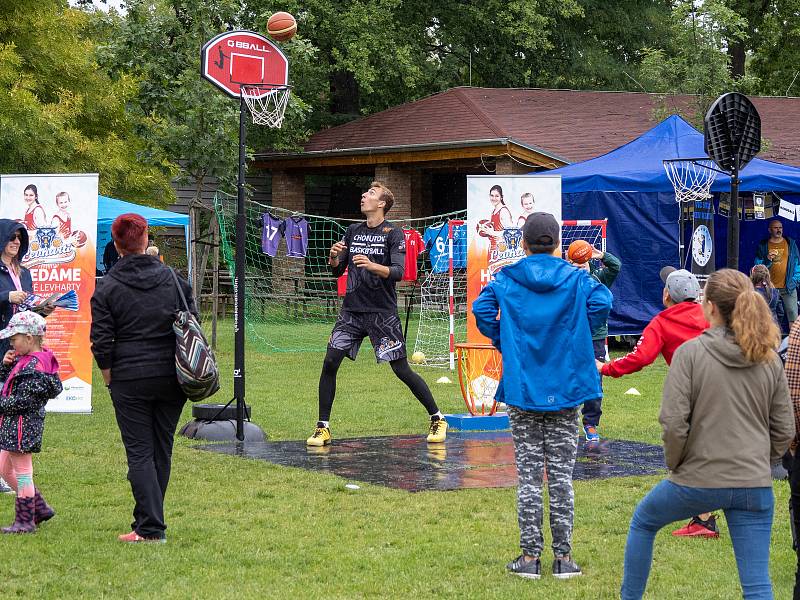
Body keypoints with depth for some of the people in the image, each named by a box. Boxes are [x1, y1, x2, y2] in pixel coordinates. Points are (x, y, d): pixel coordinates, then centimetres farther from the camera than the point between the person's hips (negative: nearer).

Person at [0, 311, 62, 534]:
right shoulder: (24, 359, 10)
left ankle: (25, 521, 10)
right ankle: (39, 508, 26)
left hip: (23, 424, -11)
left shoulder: (34, 366, -21)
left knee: (22, 472, 0)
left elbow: (21, 401, -24)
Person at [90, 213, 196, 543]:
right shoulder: (174, 279, 4)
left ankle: (151, 528, -7)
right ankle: (148, 520, 22)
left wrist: (108, 374, 5)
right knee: (162, 450, 13)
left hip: (130, 380, -3)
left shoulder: (107, 287, -5)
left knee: (139, 452, 0)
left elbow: (101, 340, -8)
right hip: (172, 379, 3)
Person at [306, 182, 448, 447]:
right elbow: (337, 271, 14)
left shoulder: (393, 234, -4)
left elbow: (398, 272, -15)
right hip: (351, 310, 5)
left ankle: (437, 420, 11)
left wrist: (372, 266, -32)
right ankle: (323, 427, 2)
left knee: (402, 369, -4)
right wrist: (334, 258, -9)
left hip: (382, 312, -5)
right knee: (330, 362, -7)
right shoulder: (353, 231, 12)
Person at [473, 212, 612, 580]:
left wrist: (503, 342, 0)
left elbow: (482, 310, -14)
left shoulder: (506, 279, 0)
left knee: (528, 474, 5)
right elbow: (602, 302, -16)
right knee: (561, 473, 6)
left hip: (521, 386, 0)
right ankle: (563, 557, 8)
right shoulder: (575, 278, 1)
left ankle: (530, 556, 6)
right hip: (564, 387, 0)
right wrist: (575, 336, -2)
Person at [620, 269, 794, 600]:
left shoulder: (690, 352, -11)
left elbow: (673, 422, -14)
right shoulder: (769, 360, 2)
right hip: (755, 485, 3)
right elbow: (784, 430, 7)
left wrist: (675, 463, 2)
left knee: (643, 522, 27)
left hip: (698, 480, -3)